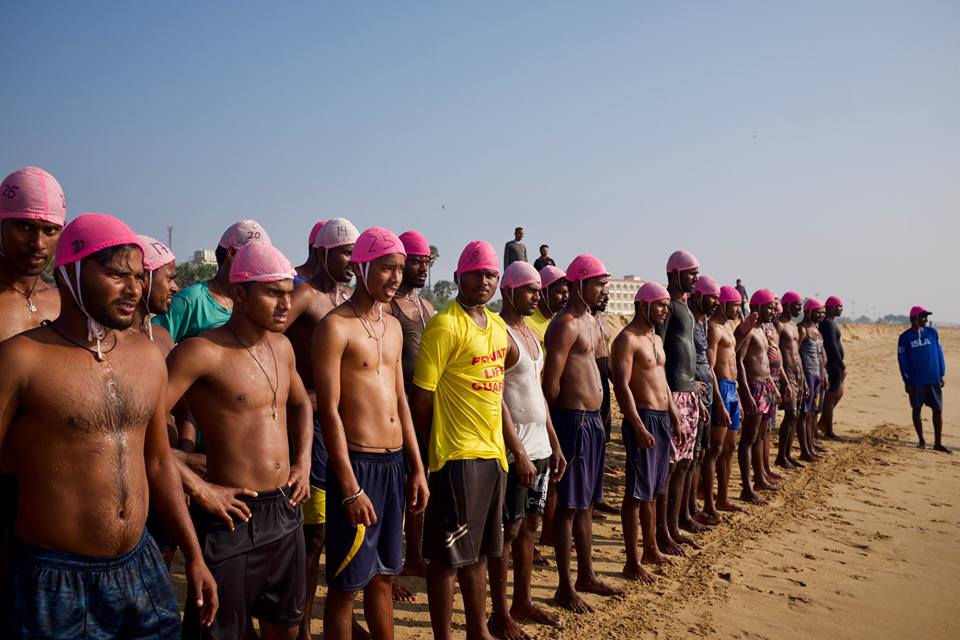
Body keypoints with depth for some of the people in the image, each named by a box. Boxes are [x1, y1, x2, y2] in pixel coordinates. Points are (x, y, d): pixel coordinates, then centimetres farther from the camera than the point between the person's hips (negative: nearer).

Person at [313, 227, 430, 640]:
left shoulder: (393, 326, 12)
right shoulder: (335, 327, -11)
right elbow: (329, 411, -15)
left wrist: (417, 469, 12)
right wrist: (350, 488, -18)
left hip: (395, 463, 7)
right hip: (357, 463, -7)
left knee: (383, 573, 19)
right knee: (345, 584, 3)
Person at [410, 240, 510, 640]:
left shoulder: (497, 325, 12)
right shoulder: (445, 326, -13)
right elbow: (421, 398, -13)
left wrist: (514, 449, 17)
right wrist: (437, 448, -3)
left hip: (493, 453, 8)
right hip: (458, 456, -8)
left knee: (477, 552, 19)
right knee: (448, 556, 3)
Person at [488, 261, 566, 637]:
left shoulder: (529, 332, 14)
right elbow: (495, 399, -18)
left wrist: (554, 444, 16)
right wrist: (517, 450, -20)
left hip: (540, 444, 8)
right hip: (514, 446, -8)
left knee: (529, 526, 15)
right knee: (507, 530, 1)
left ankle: (523, 602, 28)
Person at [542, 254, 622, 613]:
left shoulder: (590, 320, 15)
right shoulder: (565, 324, -16)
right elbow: (551, 383, -18)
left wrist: (594, 415, 14)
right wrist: (558, 423, -8)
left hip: (593, 419, 9)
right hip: (573, 419, -9)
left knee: (587, 502, 17)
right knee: (569, 505, 0)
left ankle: (586, 576, 30)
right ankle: (565, 587, 10)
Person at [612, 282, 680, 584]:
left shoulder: (656, 338, 16)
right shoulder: (627, 339, -13)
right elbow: (621, 385, -20)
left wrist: (672, 412, 15)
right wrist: (638, 428, -23)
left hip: (663, 418, 9)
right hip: (643, 419, -9)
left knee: (653, 491, 17)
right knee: (637, 493, -4)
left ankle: (651, 549, 30)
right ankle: (632, 562, 3)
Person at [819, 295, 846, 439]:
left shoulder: (829, 322, 15)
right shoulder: (828, 323, -17)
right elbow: (832, 347, -23)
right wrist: (842, 366, -21)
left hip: (834, 364, 10)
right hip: (832, 364, -10)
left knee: (839, 393, 18)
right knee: (831, 396, -4)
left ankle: (822, 422, 22)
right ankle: (828, 432, 3)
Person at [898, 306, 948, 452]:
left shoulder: (932, 332, 4)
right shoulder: (905, 337, -2)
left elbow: (939, 353, 7)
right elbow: (902, 360, 0)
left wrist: (942, 375, 4)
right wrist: (906, 381, -3)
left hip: (934, 380, 2)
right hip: (916, 381, -2)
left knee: (938, 410, 2)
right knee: (917, 410, 6)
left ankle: (938, 443, 10)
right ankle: (921, 440, 20)